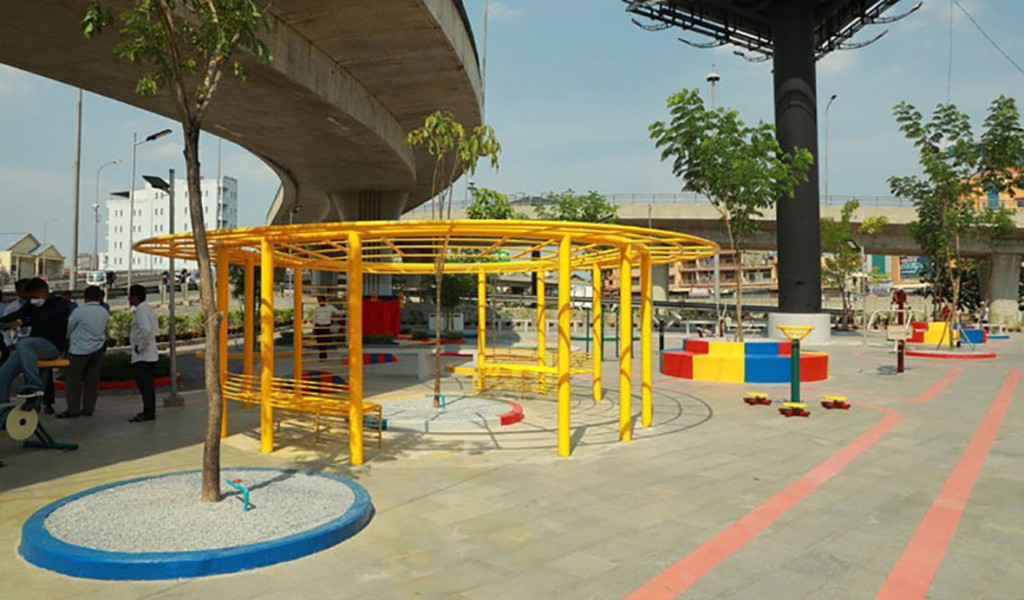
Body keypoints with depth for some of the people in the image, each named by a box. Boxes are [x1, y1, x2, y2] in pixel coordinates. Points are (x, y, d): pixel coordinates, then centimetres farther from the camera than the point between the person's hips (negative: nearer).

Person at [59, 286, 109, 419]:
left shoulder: (79, 312, -12)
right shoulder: (105, 313, 2)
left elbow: (68, 329, -1)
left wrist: (68, 339, 17)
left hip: (80, 349, -5)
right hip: (97, 349, 5)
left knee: (74, 380, 3)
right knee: (92, 380, 8)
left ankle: (73, 409, 3)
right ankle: (88, 408, 12)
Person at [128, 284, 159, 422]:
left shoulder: (140, 311, -16)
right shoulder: (149, 309, 15)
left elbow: (146, 330, -30)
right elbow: (155, 328, 22)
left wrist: (140, 346, -19)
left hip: (142, 356, -10)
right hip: (150, 354, 10)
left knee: (145, 385, -5)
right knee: (147, 384, 15)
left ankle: (148, 413, -1)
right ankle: (149, 411, 22)